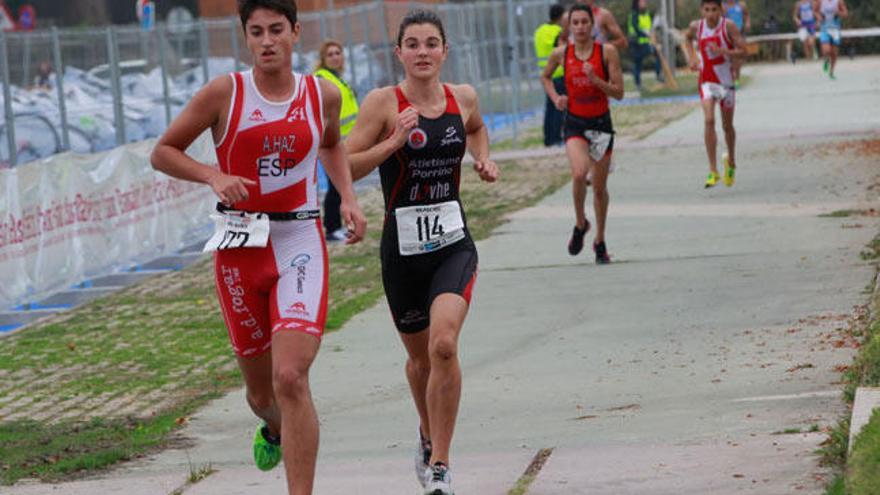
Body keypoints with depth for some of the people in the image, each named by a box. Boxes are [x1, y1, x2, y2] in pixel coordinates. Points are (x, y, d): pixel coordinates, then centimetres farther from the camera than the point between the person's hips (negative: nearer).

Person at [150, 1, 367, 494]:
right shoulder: (224, 94, -4)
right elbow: (163, 152, 4)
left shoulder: (324, 95, 3)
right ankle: (275, 431, 51)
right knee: (261, 390, 13)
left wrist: (349, 198, 10)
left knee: (290, 378, -19)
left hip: (301, 246, -1)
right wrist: (213, 176, -13)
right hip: (240, 247, 1)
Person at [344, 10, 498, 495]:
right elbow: (345, 167, -11)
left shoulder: (463, 98, 4)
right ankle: (428, 434, 46)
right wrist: (393, 142, -22)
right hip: (402, 246, -1)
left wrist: (483, 160, 10)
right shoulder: (383, 102, -7)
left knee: (443, 345, -21)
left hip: (454, 242, 1)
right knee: (419, 355, 15)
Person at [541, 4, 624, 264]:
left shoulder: (607, 51, -7)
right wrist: (555, 97, 2)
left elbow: (618, 93, -7)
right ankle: (580, 223, -1)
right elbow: (545, 77, 19)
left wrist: (596, 79, -22)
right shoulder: (561, 54, -2)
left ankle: (600, 241, 27)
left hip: (601, 123, 0)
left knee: (600, 187, 9)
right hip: (574, 123, 0)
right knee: (579, 174, -26)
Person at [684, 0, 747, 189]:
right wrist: (691, 58, 6)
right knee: (709, 120, -19)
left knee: (727, 125, 12)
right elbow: (688, 39, 22)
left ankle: (731, 161, 40)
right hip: (706, 80, 1)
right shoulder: (696, 27, -3)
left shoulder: (728, 26, -12)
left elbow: (743, 51, -13)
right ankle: (713, 171, -21)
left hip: (726, 80, -1)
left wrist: (722, 51, -28)